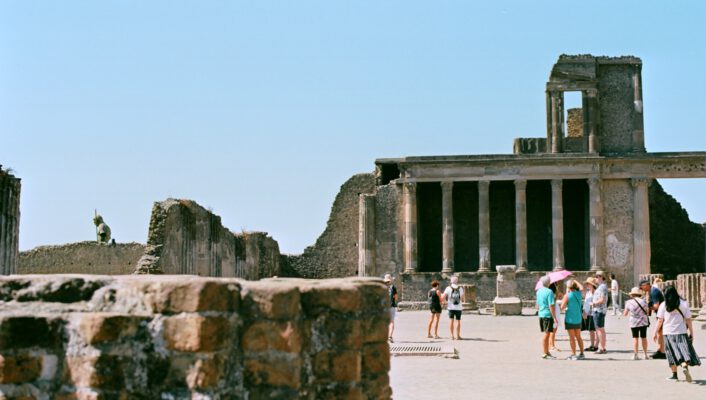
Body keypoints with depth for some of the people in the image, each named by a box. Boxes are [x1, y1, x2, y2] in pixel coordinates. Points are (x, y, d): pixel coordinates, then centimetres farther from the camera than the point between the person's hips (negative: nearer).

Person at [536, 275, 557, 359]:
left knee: (545, 334, 15)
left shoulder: (539, 291, 10)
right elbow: (551, 306, -18)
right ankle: (544, 353, -4)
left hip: (541, 314, 8)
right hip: (548, 315, -8)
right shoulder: (549, 292, -14)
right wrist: (554, 317, -16)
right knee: (546, 334, -5)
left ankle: (547, 352, 22)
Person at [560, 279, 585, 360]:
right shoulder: (579, 294, 3)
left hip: (570, 319, -5)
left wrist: (562, 301, 4)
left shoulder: (567, 296, -12)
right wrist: (576, 281, 33)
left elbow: (562, 307, -14)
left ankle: (573, 355, -1)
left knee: (572, 338, -2)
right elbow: (581, 288, 26)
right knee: (578, 337, 15)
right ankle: (582, 354, 19)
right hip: (578, 319, 5)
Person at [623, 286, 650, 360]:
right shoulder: (643, 301, -4)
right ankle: (645, 354, 14)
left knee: (635, 338, 3)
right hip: (643, 322, 1)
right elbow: (647, 312, 4)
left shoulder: (628, 302, -4)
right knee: (644, 337, 10)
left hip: (634, 323, -1)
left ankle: (635, 354, -5)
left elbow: (625, 314, 3)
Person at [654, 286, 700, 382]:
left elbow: (660, 321, -2)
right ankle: (685, 367, -27)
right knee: (684, 351, -1)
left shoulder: (663, 305, -3)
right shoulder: (684, 304, 0)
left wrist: (656, 332, 7)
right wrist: (691, 332, 8)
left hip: (668, 333, 0)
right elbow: (688, 320, 1)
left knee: (672, 354, 9)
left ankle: (674, 374, 11)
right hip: (681, 332, 0)